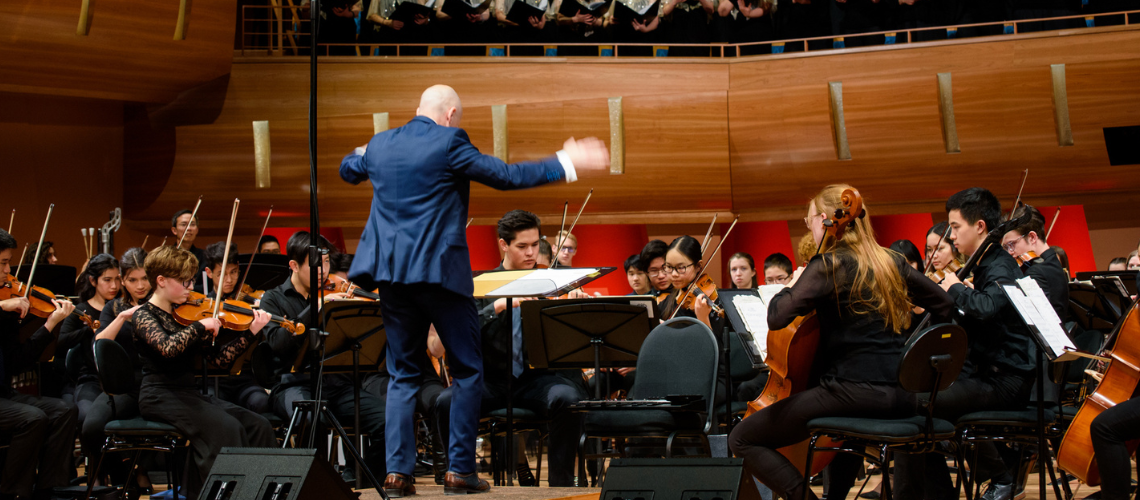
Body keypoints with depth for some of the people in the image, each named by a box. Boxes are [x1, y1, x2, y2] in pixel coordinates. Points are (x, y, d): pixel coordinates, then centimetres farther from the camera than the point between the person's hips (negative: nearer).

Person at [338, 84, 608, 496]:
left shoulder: (379, 145, 10)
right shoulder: (449, 143, -8)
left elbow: (347, 171, 31)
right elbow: (507, 176, -9)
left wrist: (359, 156, 55)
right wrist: (567, 162, -3)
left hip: (392, 274, 6)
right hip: (440, 272, -5)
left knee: (402, 375, 13)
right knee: (467, 371, 7)